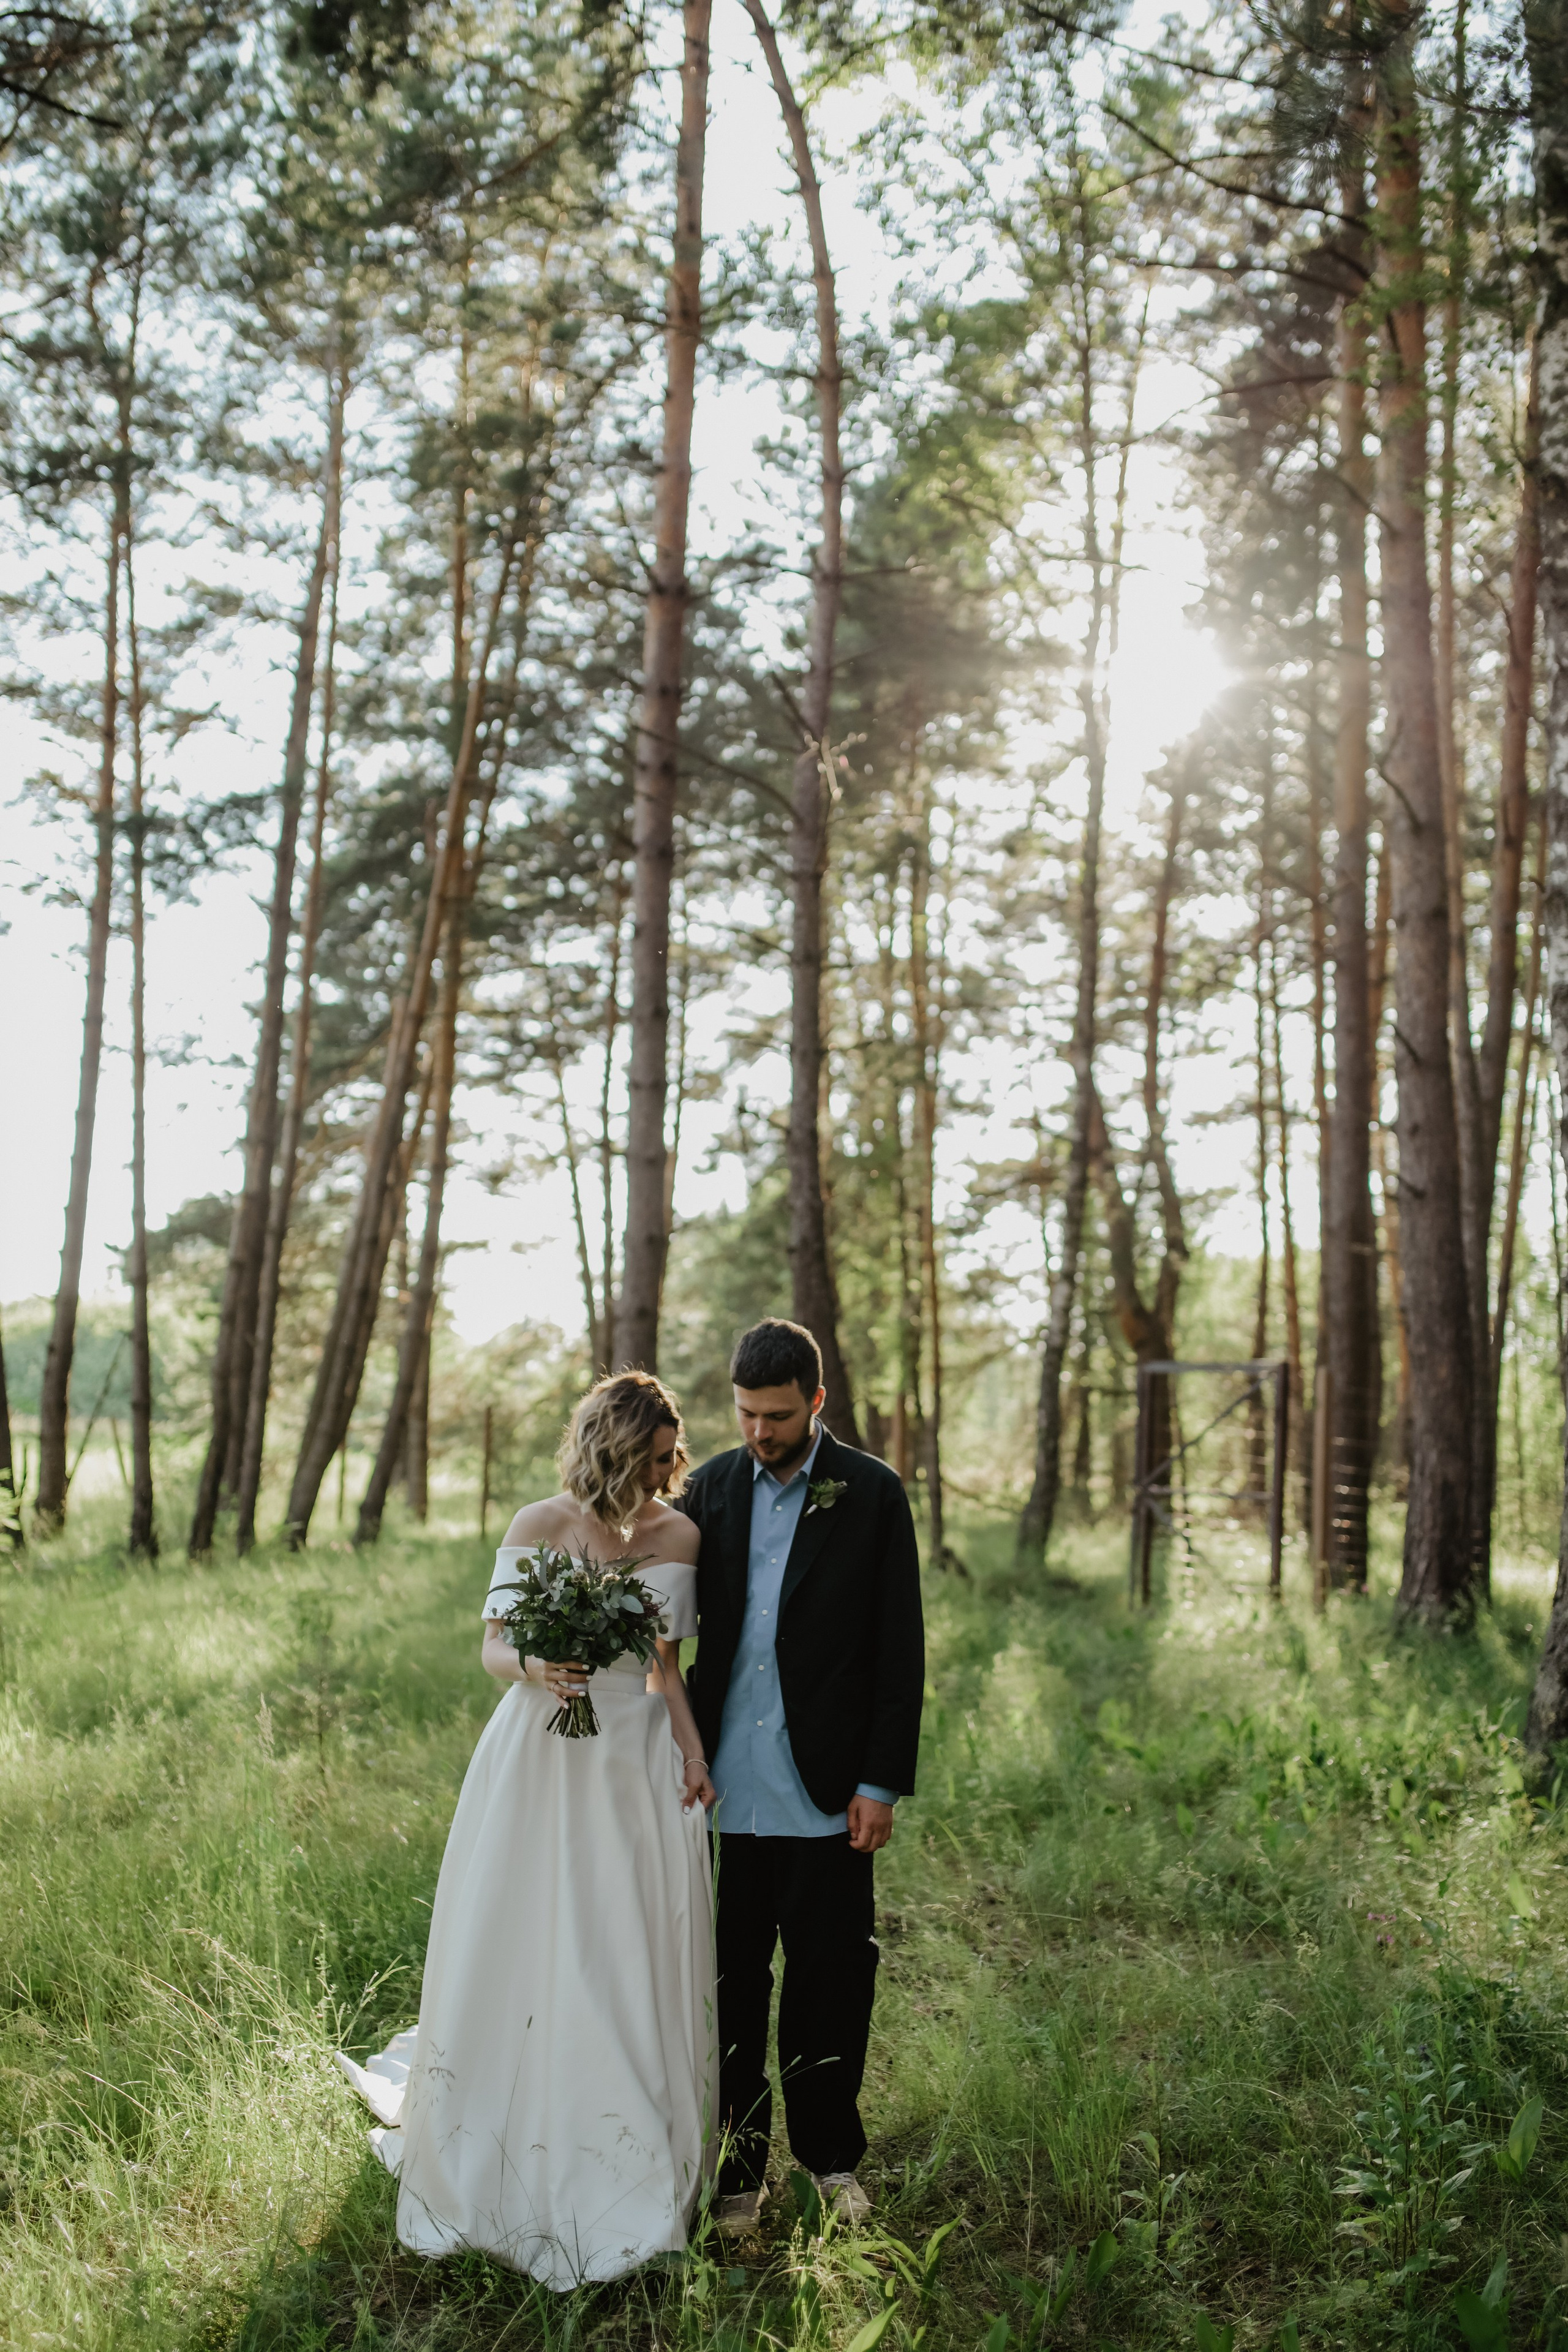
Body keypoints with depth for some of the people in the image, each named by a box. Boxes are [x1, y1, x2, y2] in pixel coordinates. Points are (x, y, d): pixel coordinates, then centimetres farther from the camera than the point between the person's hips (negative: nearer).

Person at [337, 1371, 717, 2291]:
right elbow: (494, 1646, -2)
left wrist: (694, 1751, -2)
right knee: (519, 1952, 4)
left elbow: (667, 1667, 9)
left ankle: (631, 2178, 20)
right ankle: (515, 2167, 23)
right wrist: (531, 1667, -23)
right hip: (541, 1758, -2)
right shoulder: (539, 1526, -7)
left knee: (635, 1963, 4)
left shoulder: (679, 1535, 1)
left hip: (640, 1765, 2)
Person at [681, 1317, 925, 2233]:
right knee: (730, 1982, 8)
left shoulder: (873, 1494, -3)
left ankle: (832, 2156, 27)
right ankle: (739, 2164, 23)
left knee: (832, 1979, 8)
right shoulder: (714, 1485, 5)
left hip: (825, 1792, -2)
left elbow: (901, 1649, -3)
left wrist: (883, 1783, -6)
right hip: (724, 1787, 2)